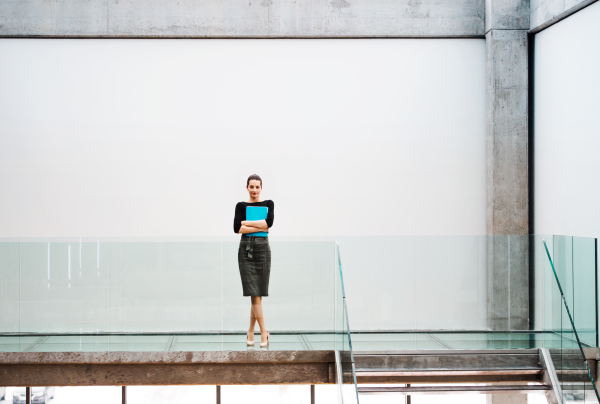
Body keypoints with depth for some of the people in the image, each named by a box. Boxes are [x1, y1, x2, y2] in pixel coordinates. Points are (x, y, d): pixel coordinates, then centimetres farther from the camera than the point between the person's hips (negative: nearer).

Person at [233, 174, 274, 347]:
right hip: (246, 250, 0)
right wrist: (259, 227, -12)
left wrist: (246, 223, -9)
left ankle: (251, 331, 16)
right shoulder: (241, 206, 7)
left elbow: (269, 222, -12)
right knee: (254, 293, -6)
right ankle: (264, 331, -2)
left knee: (257, 293, 2)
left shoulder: (268, 204, 7)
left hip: (262, 249, 0)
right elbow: (237, 228, -8)